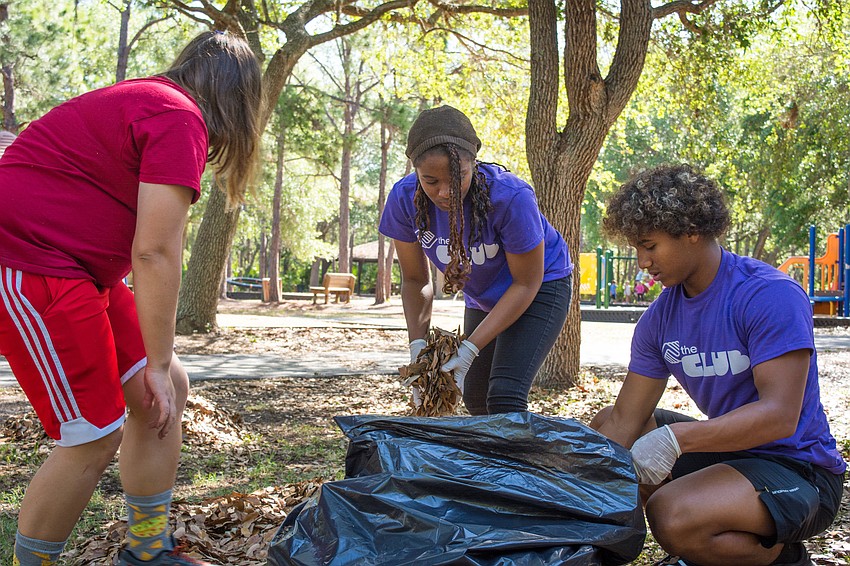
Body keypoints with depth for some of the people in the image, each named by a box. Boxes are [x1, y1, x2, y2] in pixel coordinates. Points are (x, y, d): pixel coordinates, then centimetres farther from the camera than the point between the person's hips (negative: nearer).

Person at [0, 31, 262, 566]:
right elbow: (155, 252, -18)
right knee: (96, 436, -7)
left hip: (78, 270, 10)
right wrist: (157, 364, -10)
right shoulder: (182, 118, -13)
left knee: (169, 391, 10)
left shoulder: (142, 99, 17)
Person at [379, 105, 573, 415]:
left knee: (504, 397, -21)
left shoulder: (511, 197, -37)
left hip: (540, 288, -5)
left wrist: (469, 349, -31)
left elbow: (526, 284, -25)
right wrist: (418, 345, -25)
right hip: (481, 297, 5)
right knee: (475, 400, 15)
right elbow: (415, 280, -10)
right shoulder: (404, 199, -24)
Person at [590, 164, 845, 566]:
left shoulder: (770, 295, -20)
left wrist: (675, 437, -35)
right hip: (728, 450, 8)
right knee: (603, 425, 10)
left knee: (672, 516, -32)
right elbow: (624, 420, 1)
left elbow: (779, 415, -28)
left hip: (797, 469, -8)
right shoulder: (659, 319, 1)